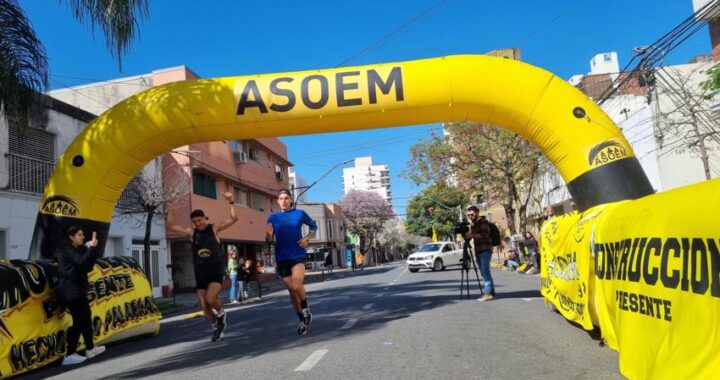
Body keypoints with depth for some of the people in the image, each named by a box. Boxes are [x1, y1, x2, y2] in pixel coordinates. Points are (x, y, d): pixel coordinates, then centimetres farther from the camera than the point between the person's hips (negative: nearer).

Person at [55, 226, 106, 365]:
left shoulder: (79, 250, 18)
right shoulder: (67, 251, -9)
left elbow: (88, 267, 11)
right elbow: (82, 262, -24)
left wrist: (92, 249, 2)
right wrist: (91, 248, -18)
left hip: (78, 289, 10)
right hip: (70, 291, -10)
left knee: (86, 318, 14)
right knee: (79, 321, -10)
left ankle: (90, 349, 24)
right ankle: (69, 355, -7)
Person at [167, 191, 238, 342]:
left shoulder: (214, 228, -3)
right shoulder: (191, 232, 5)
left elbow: (233, 219, -11)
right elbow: (171, 226, 3)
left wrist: (231, 202, -21)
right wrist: (171, 208, -4)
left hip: (216, 271, -4)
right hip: (200, 274, 4)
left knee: (211, 299, -24)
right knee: (204, 306, 5)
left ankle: (221, 314, 8)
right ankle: (216, 328, 27)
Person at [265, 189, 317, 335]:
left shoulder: (300, 214, 0)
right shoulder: (273, 217, 4)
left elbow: (313, 226, 16)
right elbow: (269, 240, 4)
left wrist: (307, 239, 0)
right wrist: (268, 234, -19)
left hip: (298, 255, -2)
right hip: (282, 258, 3)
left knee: (296, 285, -24)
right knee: (292, 290, 8)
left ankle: (306, 309, 4)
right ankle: (302, 320, 25)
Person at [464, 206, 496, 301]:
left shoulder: (483, 222, -4)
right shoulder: (472, 224, 18)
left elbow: (485, 235, -17)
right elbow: (469, 237, 19)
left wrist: (472, 235, -24)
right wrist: (465, 235, -2)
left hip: (485, 250, -8)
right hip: (478, 251, 8)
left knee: (485, 270, -15)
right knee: (483, 272, 7)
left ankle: (488, 292, -17)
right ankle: (491, 292, 13)